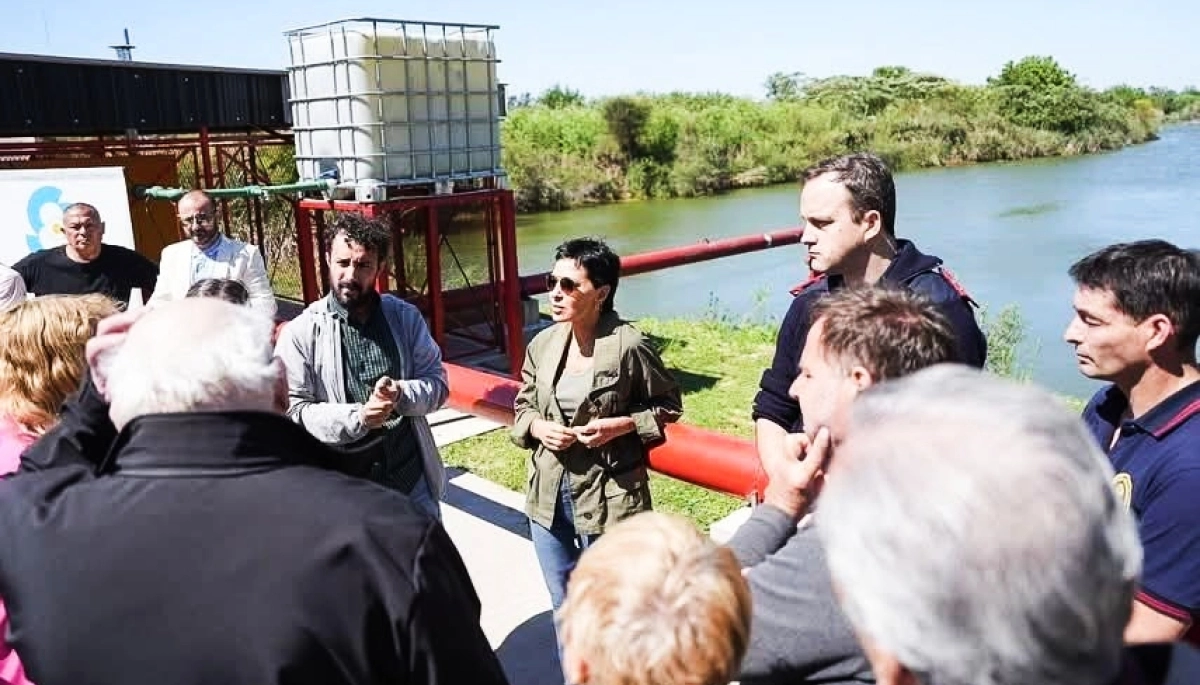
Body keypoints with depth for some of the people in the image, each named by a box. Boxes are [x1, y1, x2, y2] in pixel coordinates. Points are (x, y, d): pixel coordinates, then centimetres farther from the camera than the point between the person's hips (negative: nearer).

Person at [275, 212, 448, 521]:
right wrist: (357, 417, -27)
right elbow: (292, 412, -13)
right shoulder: (300, 333, -8)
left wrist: (401, 395, -20)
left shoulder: (405, 317, 0)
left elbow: (437, 382, 2)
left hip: (412, 479, 3)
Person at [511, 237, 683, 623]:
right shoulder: (543, 344, -1)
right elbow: (522, 406, 12)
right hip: (548, 494, 5)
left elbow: (668, 406, -2)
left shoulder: (628, 346, -15)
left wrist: (622, 425, -18)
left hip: (609, 498, -5)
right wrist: (538, 427, -10)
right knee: (563, 605, 22)